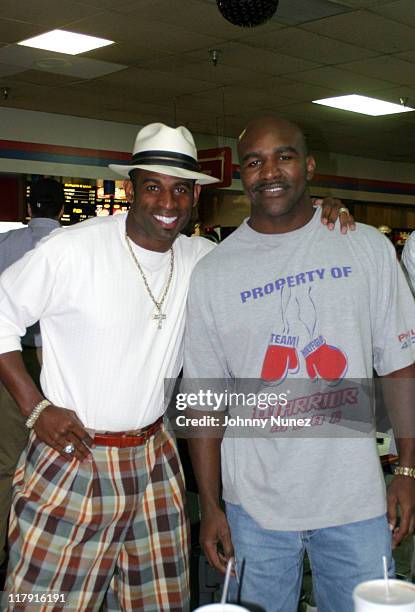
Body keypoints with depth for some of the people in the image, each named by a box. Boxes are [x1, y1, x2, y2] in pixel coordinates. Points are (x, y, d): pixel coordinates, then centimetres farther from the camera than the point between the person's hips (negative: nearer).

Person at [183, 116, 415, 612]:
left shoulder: (367, 248, 0)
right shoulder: (212, 273, -2)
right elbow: (204, 402, 0)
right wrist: (209, 507, -1)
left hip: (356, 499, 1)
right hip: (255, 507, 0)